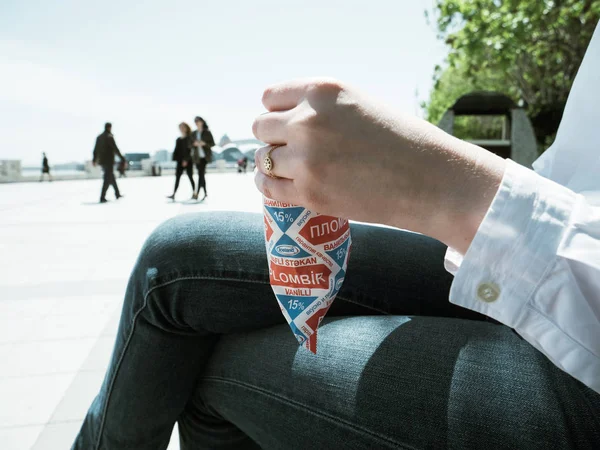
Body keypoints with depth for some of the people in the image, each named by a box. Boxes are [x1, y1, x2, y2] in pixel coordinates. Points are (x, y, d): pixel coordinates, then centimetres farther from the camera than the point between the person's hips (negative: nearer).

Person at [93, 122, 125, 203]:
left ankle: (117, 194, 27)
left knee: (111, 176, 20)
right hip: (109, 161, -8)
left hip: (102, 161, 8)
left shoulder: (99, 137, 10)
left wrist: (94, 160, 28)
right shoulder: (109, 137, -12)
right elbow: (115, 149, -17)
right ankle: (102, 197, -8)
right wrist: (122, 158, -9)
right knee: (108, 179, -5)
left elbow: (95, 149, 16)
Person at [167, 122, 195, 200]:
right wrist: (175, 159, 7)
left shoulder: (189, 138, -4)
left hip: (188, 161, -6)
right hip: (180, 161, 6)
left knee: (190, 177, 0)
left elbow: (190, 150, -13)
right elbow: (176, 151, 17)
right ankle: (173, 194, -3)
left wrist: (186, 160, -20)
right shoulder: (178, 140, 15)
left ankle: (194, 193, 9)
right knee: (177, 177, 0)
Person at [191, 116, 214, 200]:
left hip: (205, 156, -5)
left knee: (201, 173, -16)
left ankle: (197, 193, -22)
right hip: (197, 156, 5)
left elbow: (212, 143, 1)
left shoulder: (207, 132, 2)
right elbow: (190, 145, 12)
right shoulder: (194, 133, 13)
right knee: (201, 174, 8)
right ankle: (205, 192, 16)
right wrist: (194, 144, -10)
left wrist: (204, 143, -15)